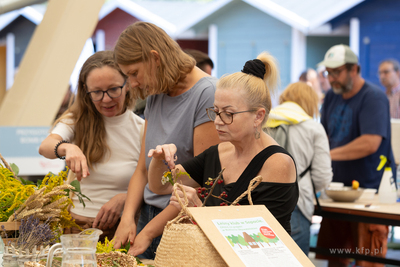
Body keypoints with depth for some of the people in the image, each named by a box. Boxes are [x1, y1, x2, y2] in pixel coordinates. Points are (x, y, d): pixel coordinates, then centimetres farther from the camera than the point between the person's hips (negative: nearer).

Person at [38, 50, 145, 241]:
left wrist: (123, 198, -13)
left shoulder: (141, 130, 2)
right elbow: (45, 147, -15)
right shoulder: (77, 120, 5)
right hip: (75, 225, 1)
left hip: (119, 227, -1)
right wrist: (67, 148, -38)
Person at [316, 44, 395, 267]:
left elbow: (371, 143, -24)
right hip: (338, 188, 7)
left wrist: (329, 154, -21)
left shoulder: (374, 98, -12)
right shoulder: (333, 96, 13)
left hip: (369, 189, -7)